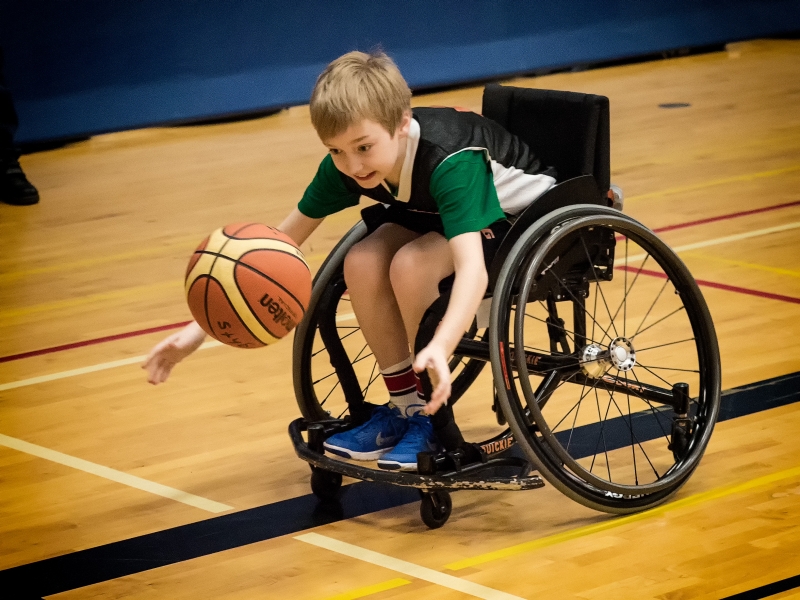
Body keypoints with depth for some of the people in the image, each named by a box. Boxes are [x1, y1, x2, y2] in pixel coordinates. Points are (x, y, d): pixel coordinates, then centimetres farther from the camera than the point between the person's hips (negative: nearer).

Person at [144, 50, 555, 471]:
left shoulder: (449, 161, -38)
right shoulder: (343, 166, -20)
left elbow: (472, 269, -49)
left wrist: (440, 347, -68)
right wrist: (200, 329, -18)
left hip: (520, 214, -6)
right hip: (433, 214, 6)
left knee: (410, 264, -32)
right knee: (362, 262, -23)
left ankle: (433, 417, -14)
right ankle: (404, 407, -6)